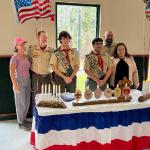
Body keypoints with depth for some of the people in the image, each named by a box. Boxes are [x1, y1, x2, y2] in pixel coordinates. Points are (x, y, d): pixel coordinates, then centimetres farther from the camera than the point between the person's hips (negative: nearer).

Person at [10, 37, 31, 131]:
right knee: (21, 103, 3)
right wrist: (15, 85, -19)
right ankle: (20, 123, 17)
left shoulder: (26, 56, 6)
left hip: (27, 81, 7)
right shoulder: (14, 58, -15)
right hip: (19, 81, -7)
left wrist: (29, 81, 8)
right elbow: (12, 73, -17)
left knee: (27, 102, 14)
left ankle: (24, 119, 31)